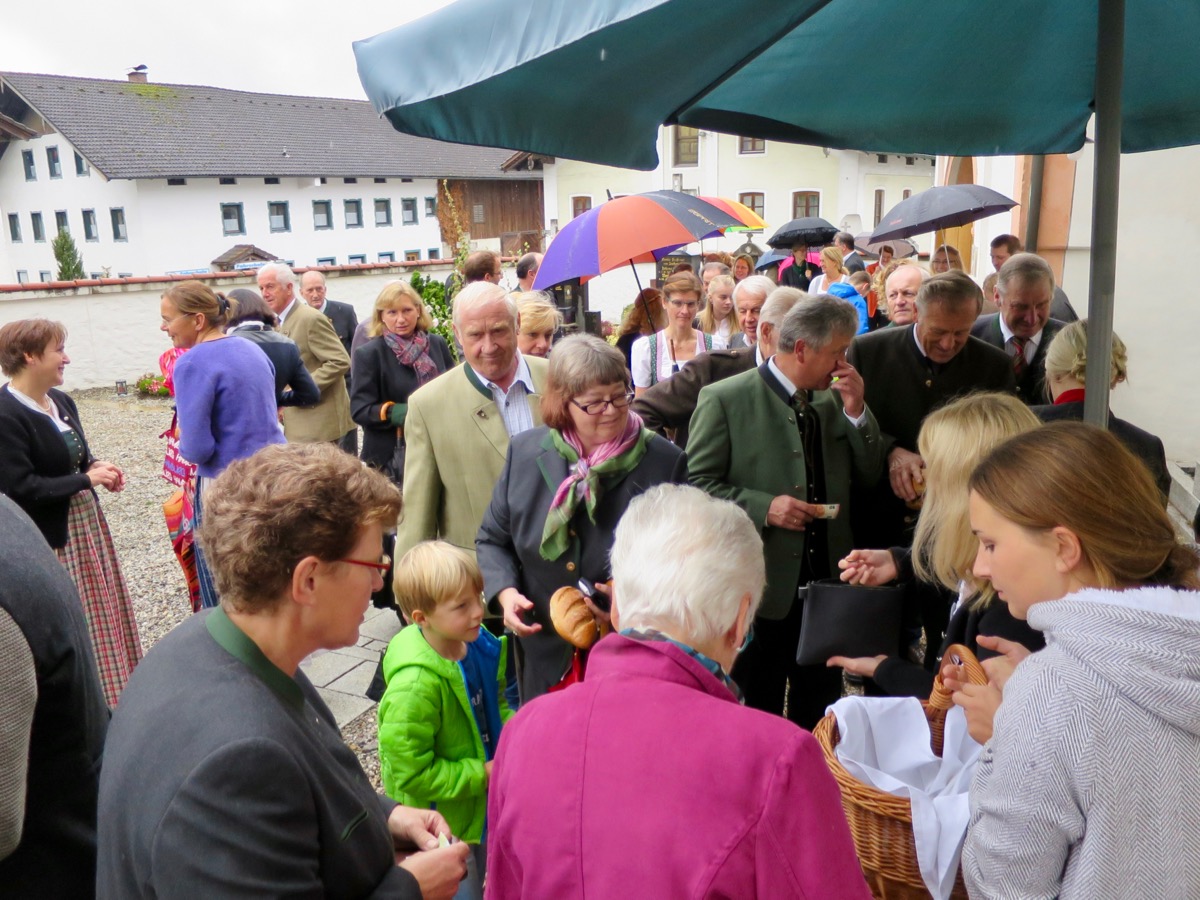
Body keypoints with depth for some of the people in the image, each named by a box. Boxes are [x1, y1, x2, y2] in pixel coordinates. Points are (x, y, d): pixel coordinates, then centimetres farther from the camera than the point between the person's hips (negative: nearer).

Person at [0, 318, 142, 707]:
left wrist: (97, 468, -3)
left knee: (100, 611, 18)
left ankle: (109, 694, 33)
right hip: (48, 538, -9)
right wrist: (87, 479, -19)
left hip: (85, 523, 9)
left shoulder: (61, 401, 6)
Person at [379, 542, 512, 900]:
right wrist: (482, 775, -24)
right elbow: (411, 774, -28)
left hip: (482, 803, 7)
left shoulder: (479, 645, -13)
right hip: (443, 822, -7)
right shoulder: (413, 686, -34)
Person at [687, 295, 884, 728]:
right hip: (762, 589, -5)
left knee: (821, 707, 18)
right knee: (758, 713, 11)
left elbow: (869, 475, 8)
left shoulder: (832, 401, 8)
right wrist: (764, 507, -21)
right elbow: (697, 483, -11)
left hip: (827, 583, 5)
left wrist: (855, 409, -4)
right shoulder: (725, 399, -10)